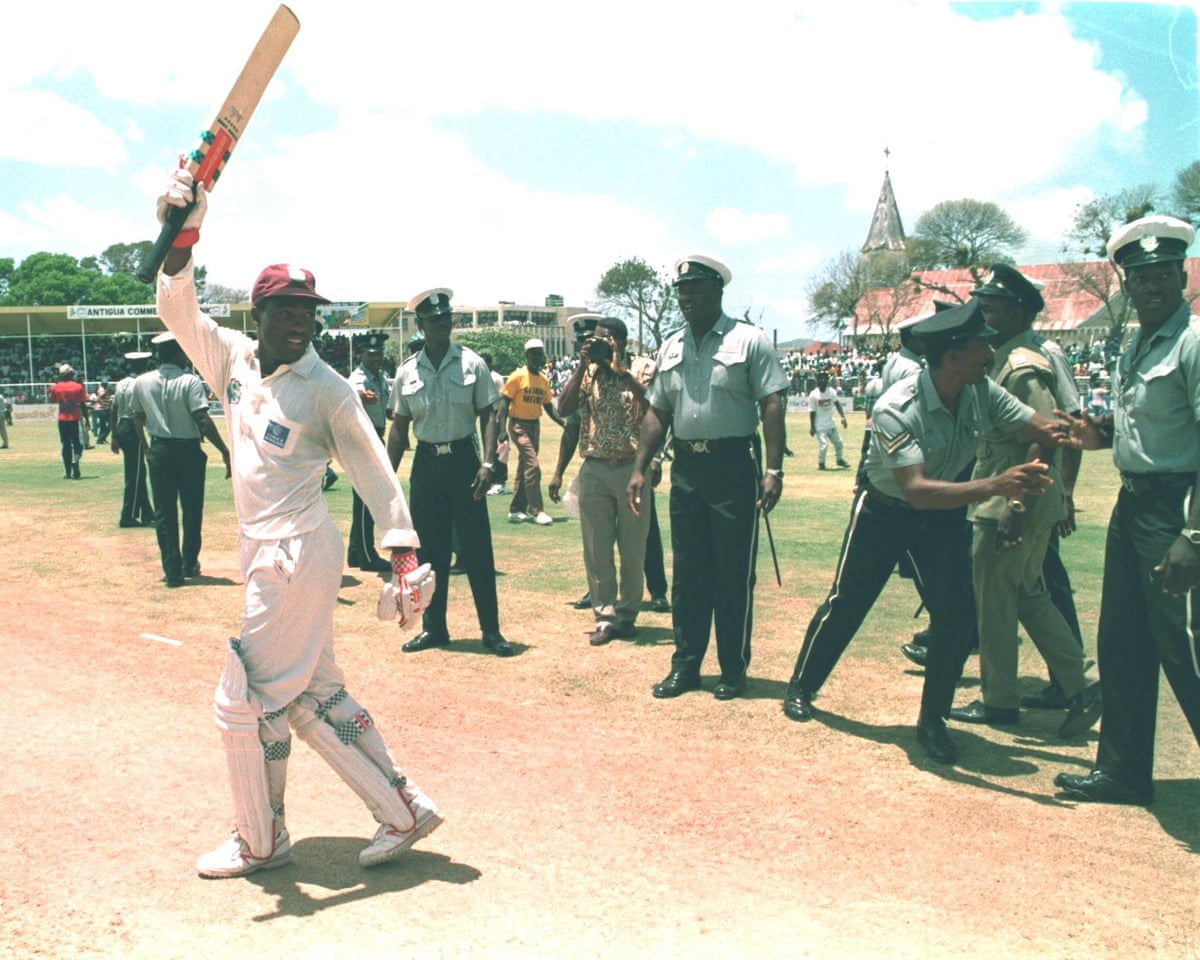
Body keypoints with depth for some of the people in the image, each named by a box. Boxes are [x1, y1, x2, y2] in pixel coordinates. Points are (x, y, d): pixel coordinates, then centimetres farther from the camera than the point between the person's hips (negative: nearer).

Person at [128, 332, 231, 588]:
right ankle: (189, 564, 23)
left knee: (164, 513, 6)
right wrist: (224, 451, -17)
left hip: (159, 452, 3)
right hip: (188, 451, -3)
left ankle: (172, 571, 4)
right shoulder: (190, 382, -12)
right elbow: (203, 420, -19)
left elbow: (138, 419, 12)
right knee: (192, 510, 13)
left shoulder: (141, 383, 2)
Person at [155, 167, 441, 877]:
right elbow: (178, 308, -1)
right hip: (264, 550, 8)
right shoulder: (234, 359, 7)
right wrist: (183, 236, -17)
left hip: (297, 553, -8)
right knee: (314, 692, 15)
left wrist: (405, 554, -18)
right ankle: (403, 809, 25)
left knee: (246, 701, 1)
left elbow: (374, 470, -11)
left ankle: (261, 841, 22)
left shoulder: (329, 388, -10)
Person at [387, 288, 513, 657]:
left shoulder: (472, 363, -2)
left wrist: (488, 462, -14)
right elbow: (400, 426, 9)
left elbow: (487, 415, -1)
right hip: (425, 463, 2)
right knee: (431, 551, 9)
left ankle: (491, 630, 8)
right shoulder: (407, 371, 4)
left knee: (477, 549, -1)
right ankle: (434, 628, 20)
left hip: (463, 459, -2)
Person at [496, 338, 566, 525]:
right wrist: (502, 428, -21)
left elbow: (548, 407, 15)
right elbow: (504, 401, -12)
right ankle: (537, 511, -9)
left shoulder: (544, 380, 8)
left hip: (535, 425, 7)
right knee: (533, 466, -13)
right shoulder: (518, 376, -11)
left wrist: (564, 423, 3)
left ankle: (516, 510, 20)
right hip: (519, 425, -7)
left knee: (524, 468, 12)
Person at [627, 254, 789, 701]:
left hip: (734, 466, -5)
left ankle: (733, 669, 14)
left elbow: (772, 406, -8)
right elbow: (658, 413, 15)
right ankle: (685, 665, 19)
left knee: (734, 574, 2)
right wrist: (639, 469, 8)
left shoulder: (748, 341, -4)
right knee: (688, 572, 10)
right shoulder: (671, 347, 12)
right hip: (685, 466, 5)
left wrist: (773, 469, -17)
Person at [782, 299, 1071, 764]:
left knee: (956, 613, -4)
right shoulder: (897, 409, -34)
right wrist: (994, 485, -53)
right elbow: (916, 490, -42)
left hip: (943, 512, 5)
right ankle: (801, 687, 29)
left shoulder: (981, 393, -15)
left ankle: (933, 720, 11)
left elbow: (1045, 428, -15)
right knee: (846, 604, 7)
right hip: (884, 512, -4)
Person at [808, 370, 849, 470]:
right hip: (820, 425, -5)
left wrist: (843, 417, -11)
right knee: (823, 444, -12)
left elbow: (837, 403, 1)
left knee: (838, 441, 11)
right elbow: (812, 411, -9)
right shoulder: (813, 395, -12)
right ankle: (821, 463, 8)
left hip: (830, 423, 5)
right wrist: (812, 427, -8)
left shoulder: (831, 392, -2)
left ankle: (840, 459, 33)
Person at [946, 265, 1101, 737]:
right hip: (1010, 503, 10)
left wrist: (1017, 509, -26)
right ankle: (1083, 683, 18)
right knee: (1028, 595, 16)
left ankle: (998, 701, 15)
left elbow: (1043, 442, -24)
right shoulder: (1007, 357, 13)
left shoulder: (1023, 365, -18)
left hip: (1009, 508, -10)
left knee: (995, 599, 2)